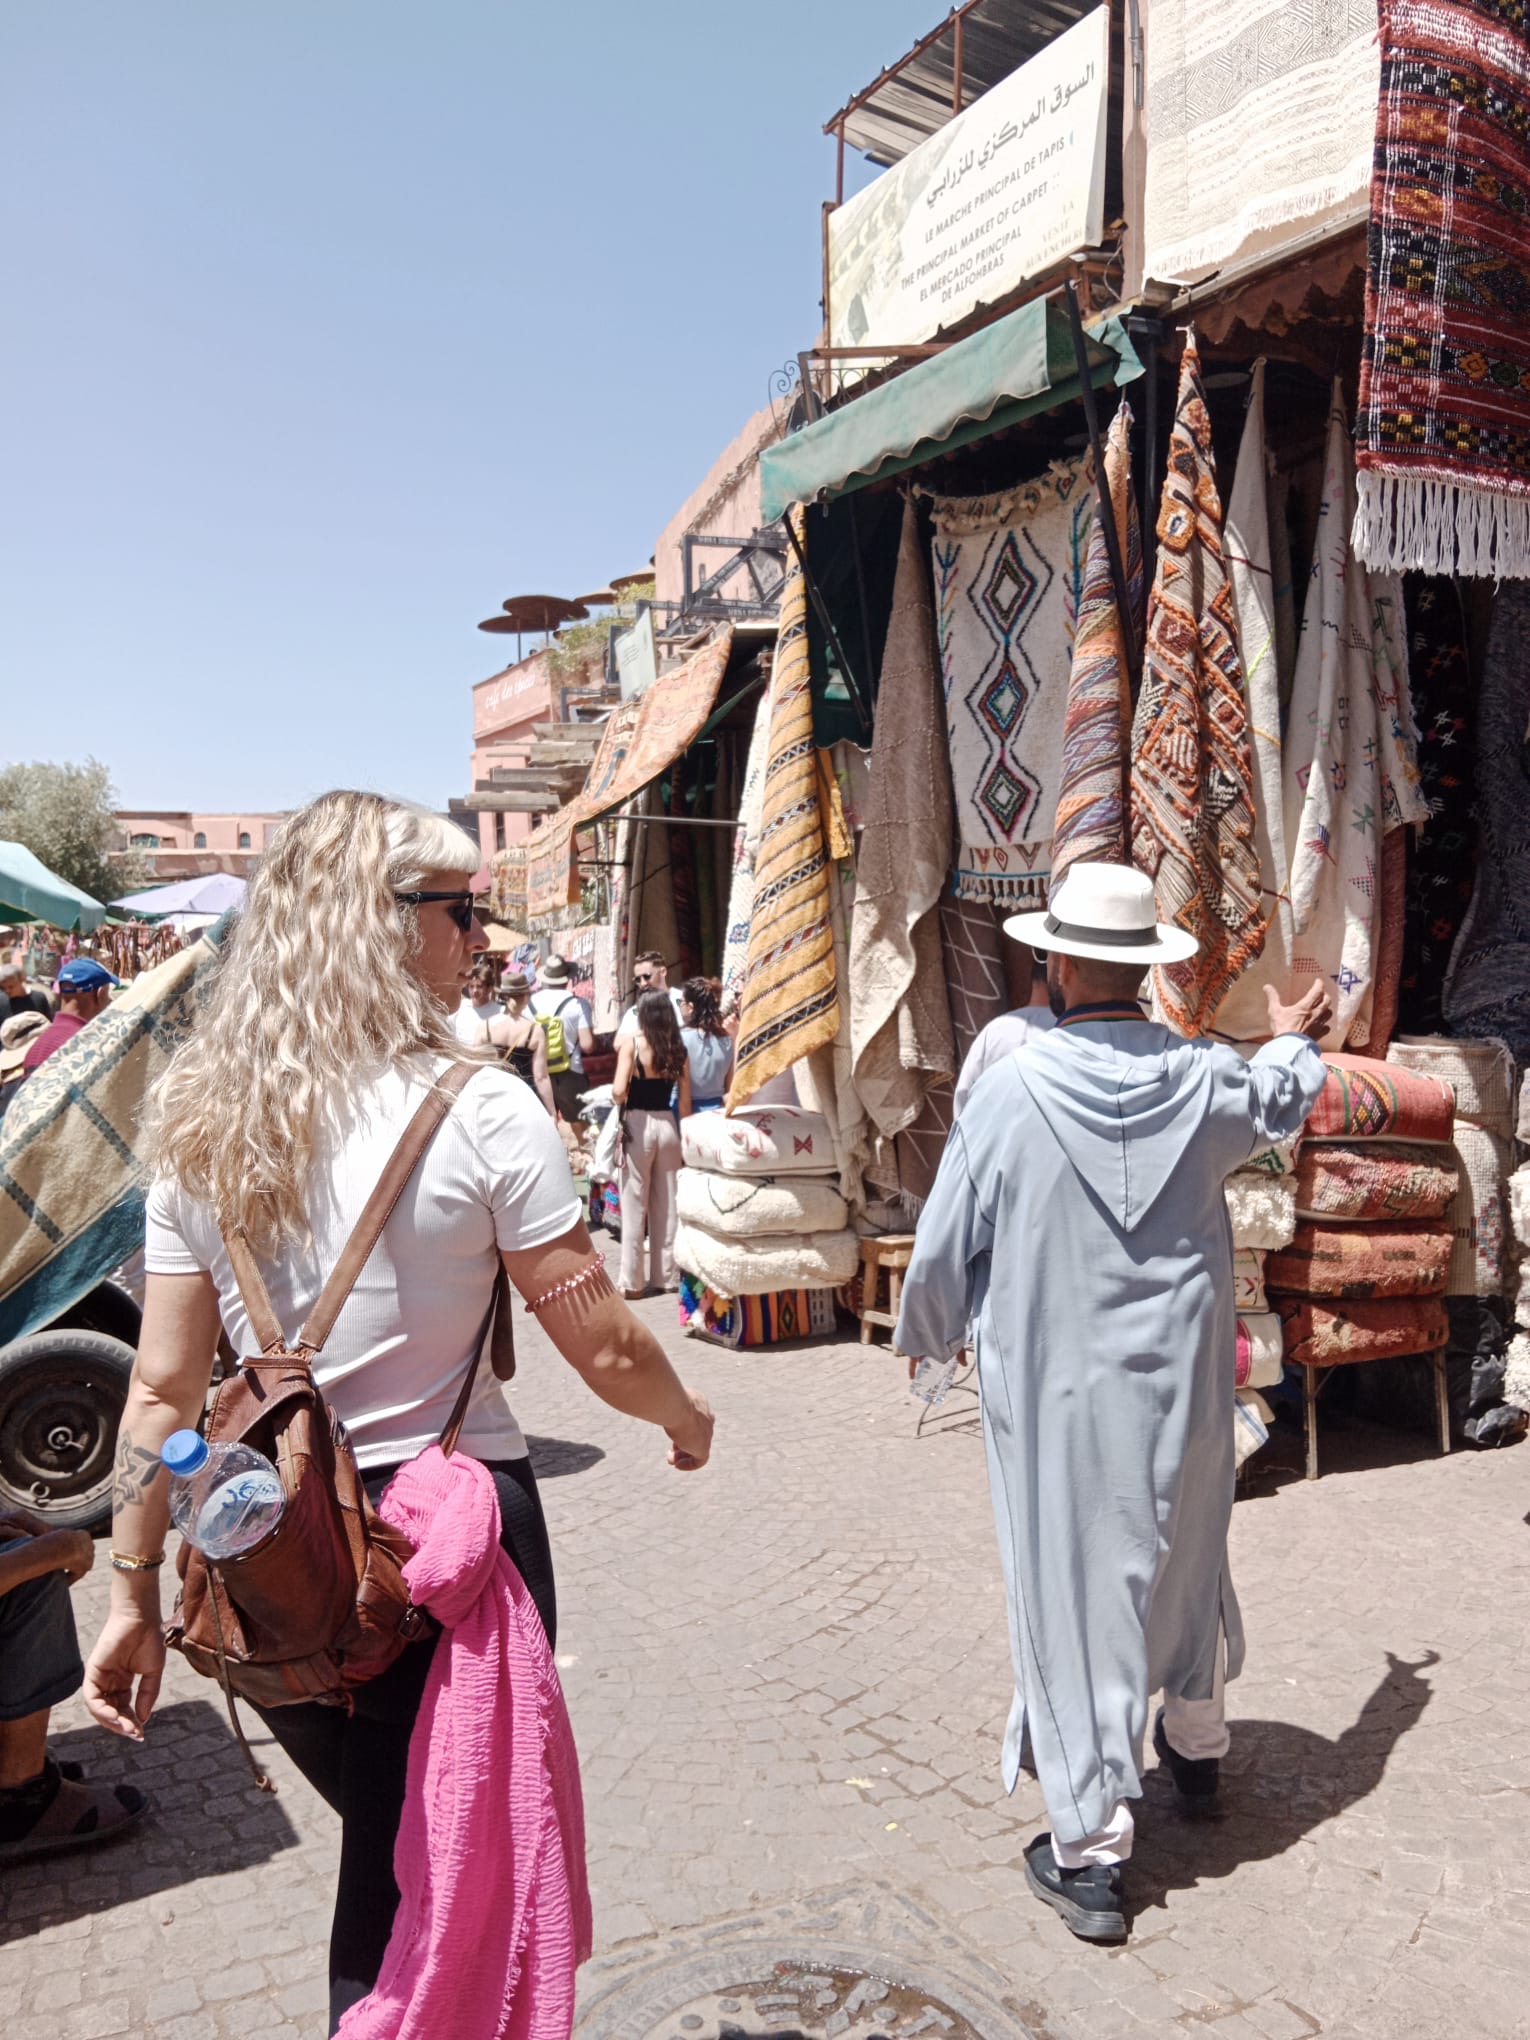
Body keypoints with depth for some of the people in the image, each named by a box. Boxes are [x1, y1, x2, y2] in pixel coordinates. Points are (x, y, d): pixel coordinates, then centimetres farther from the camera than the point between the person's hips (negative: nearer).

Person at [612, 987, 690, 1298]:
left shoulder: (632, 1043, -7)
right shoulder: (679, 1049, 4)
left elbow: (618, 1091, -17)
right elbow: (685, 1103, 4)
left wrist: (622, 1104, 5)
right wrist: (685, 1137, 13)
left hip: (638, 1125, -4)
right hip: (668, 1125, 4)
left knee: (635, 1206, 4)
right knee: (668, 1205, 12)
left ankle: (632, 1281, 8)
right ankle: (667, 1275, 20)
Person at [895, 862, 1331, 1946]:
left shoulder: (1013, 1088, -17)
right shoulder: (1207, 1080, -7)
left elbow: (943, 1251, -9)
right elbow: (1281, 1099, 19)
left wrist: (931, 1334, 11)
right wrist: (1296, 1039, 41)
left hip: (1056, 1390, -4)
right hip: (1181, 1384, 4)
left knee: (1071, 1589, 6)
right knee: (1184, 1562, 25)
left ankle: (1092, 1851, 16)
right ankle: (1197, 1745, 48)